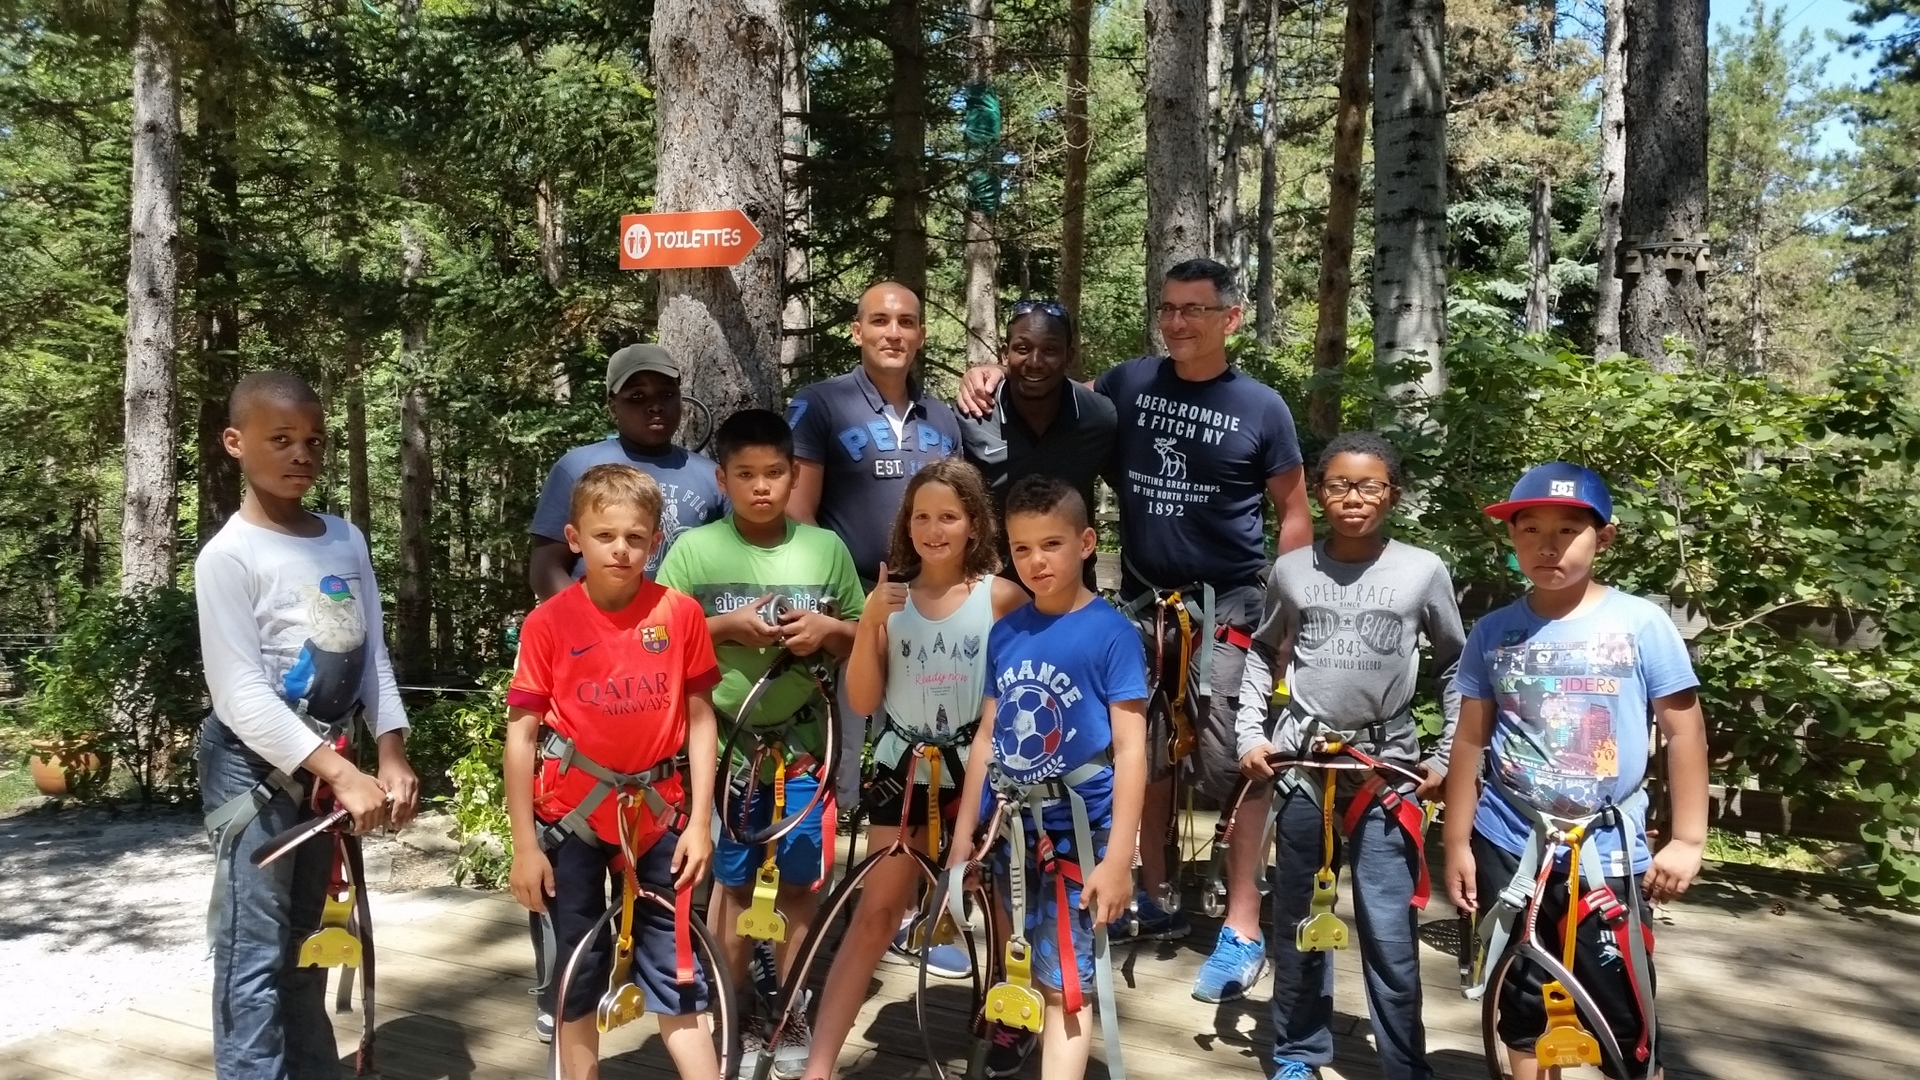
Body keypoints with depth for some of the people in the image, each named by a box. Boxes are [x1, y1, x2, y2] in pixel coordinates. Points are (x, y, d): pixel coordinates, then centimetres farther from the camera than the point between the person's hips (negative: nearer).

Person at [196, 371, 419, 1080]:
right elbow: (242, 695, -19)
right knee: (256, 951, -5)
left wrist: (390, 754, -6)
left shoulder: (347, 540, 5)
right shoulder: (229, 555, -14)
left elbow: (372, 654, 6)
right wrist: (343, 773, -24)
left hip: (325, 761, 6)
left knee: (305, 938, 17)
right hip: (255, 762, -6)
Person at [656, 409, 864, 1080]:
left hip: (802, 740, 2)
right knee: (733, 881, 8)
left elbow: (860, 642, 10)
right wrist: (726, 626, -17)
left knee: (798, 881, 9)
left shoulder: (826, 547, 3)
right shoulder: (695, 549, -3)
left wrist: (827, 630, -12)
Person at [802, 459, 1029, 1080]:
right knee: (874, 913, 1)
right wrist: (870, 621, -15)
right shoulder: (891, 598, -1)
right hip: (906, 767, 1)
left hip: (977, 765, -1)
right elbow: (863, 701, -4)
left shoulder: (1001, 596, -7)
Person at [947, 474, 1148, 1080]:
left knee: (1062, 988, 1)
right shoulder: (1004, 633, 5)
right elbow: (987, 735, 11)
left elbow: (1130, 748, -12)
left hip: (1074, 834, -5)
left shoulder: (1111, 632, -10)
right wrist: (963, 833, 10)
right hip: (1007, 831, 5)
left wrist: (1118, 857, -15)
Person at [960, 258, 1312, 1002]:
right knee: (1147, 752, 11)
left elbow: (1293, 513, 3)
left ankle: (1243, 931, 3)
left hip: (1227, 604, -3)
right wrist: (996, 382, -13)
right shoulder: (1128, 385, 3)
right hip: (1143, 596, 3)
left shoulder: (1260, 407, -2)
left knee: (1235, 761, -6)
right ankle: (1155, 898, 27)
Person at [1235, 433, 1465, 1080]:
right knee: (1297, 916, 12)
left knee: (1389, 930, -4)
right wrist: (1251, 734, 5)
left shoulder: (1424, 571, -3)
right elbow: (1262, 653, 14)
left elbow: (1455, 667, 8)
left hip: (1388, 764, -2)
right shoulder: (1291, 570, 1)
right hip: (1302, 759, 2)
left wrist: (1448, 757, 4)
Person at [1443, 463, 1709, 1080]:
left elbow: (1684, 731, -1)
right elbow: (1471, 741, 6)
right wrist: (1457, 842, 5)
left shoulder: (1641, 623, -5)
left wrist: (1687, 840, -4)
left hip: (1607, 854, -2)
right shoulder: (1494, 632, 1)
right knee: (1522, 1012, 13)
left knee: (1625, 1027, 0)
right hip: (1506, 849, 3)